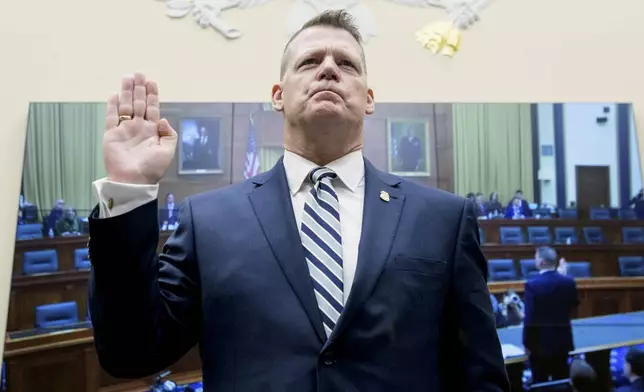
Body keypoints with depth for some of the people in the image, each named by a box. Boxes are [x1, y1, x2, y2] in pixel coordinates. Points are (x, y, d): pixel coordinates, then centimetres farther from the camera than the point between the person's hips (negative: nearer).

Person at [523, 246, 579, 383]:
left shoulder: (532, 284, -19)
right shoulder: (569, 282, -5)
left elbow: (529, 317, -17)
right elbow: (573, 306, 13)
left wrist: (527, 343, -7)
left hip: (540, 342, -4)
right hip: (563, 341, 5)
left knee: (540, 383, 6)